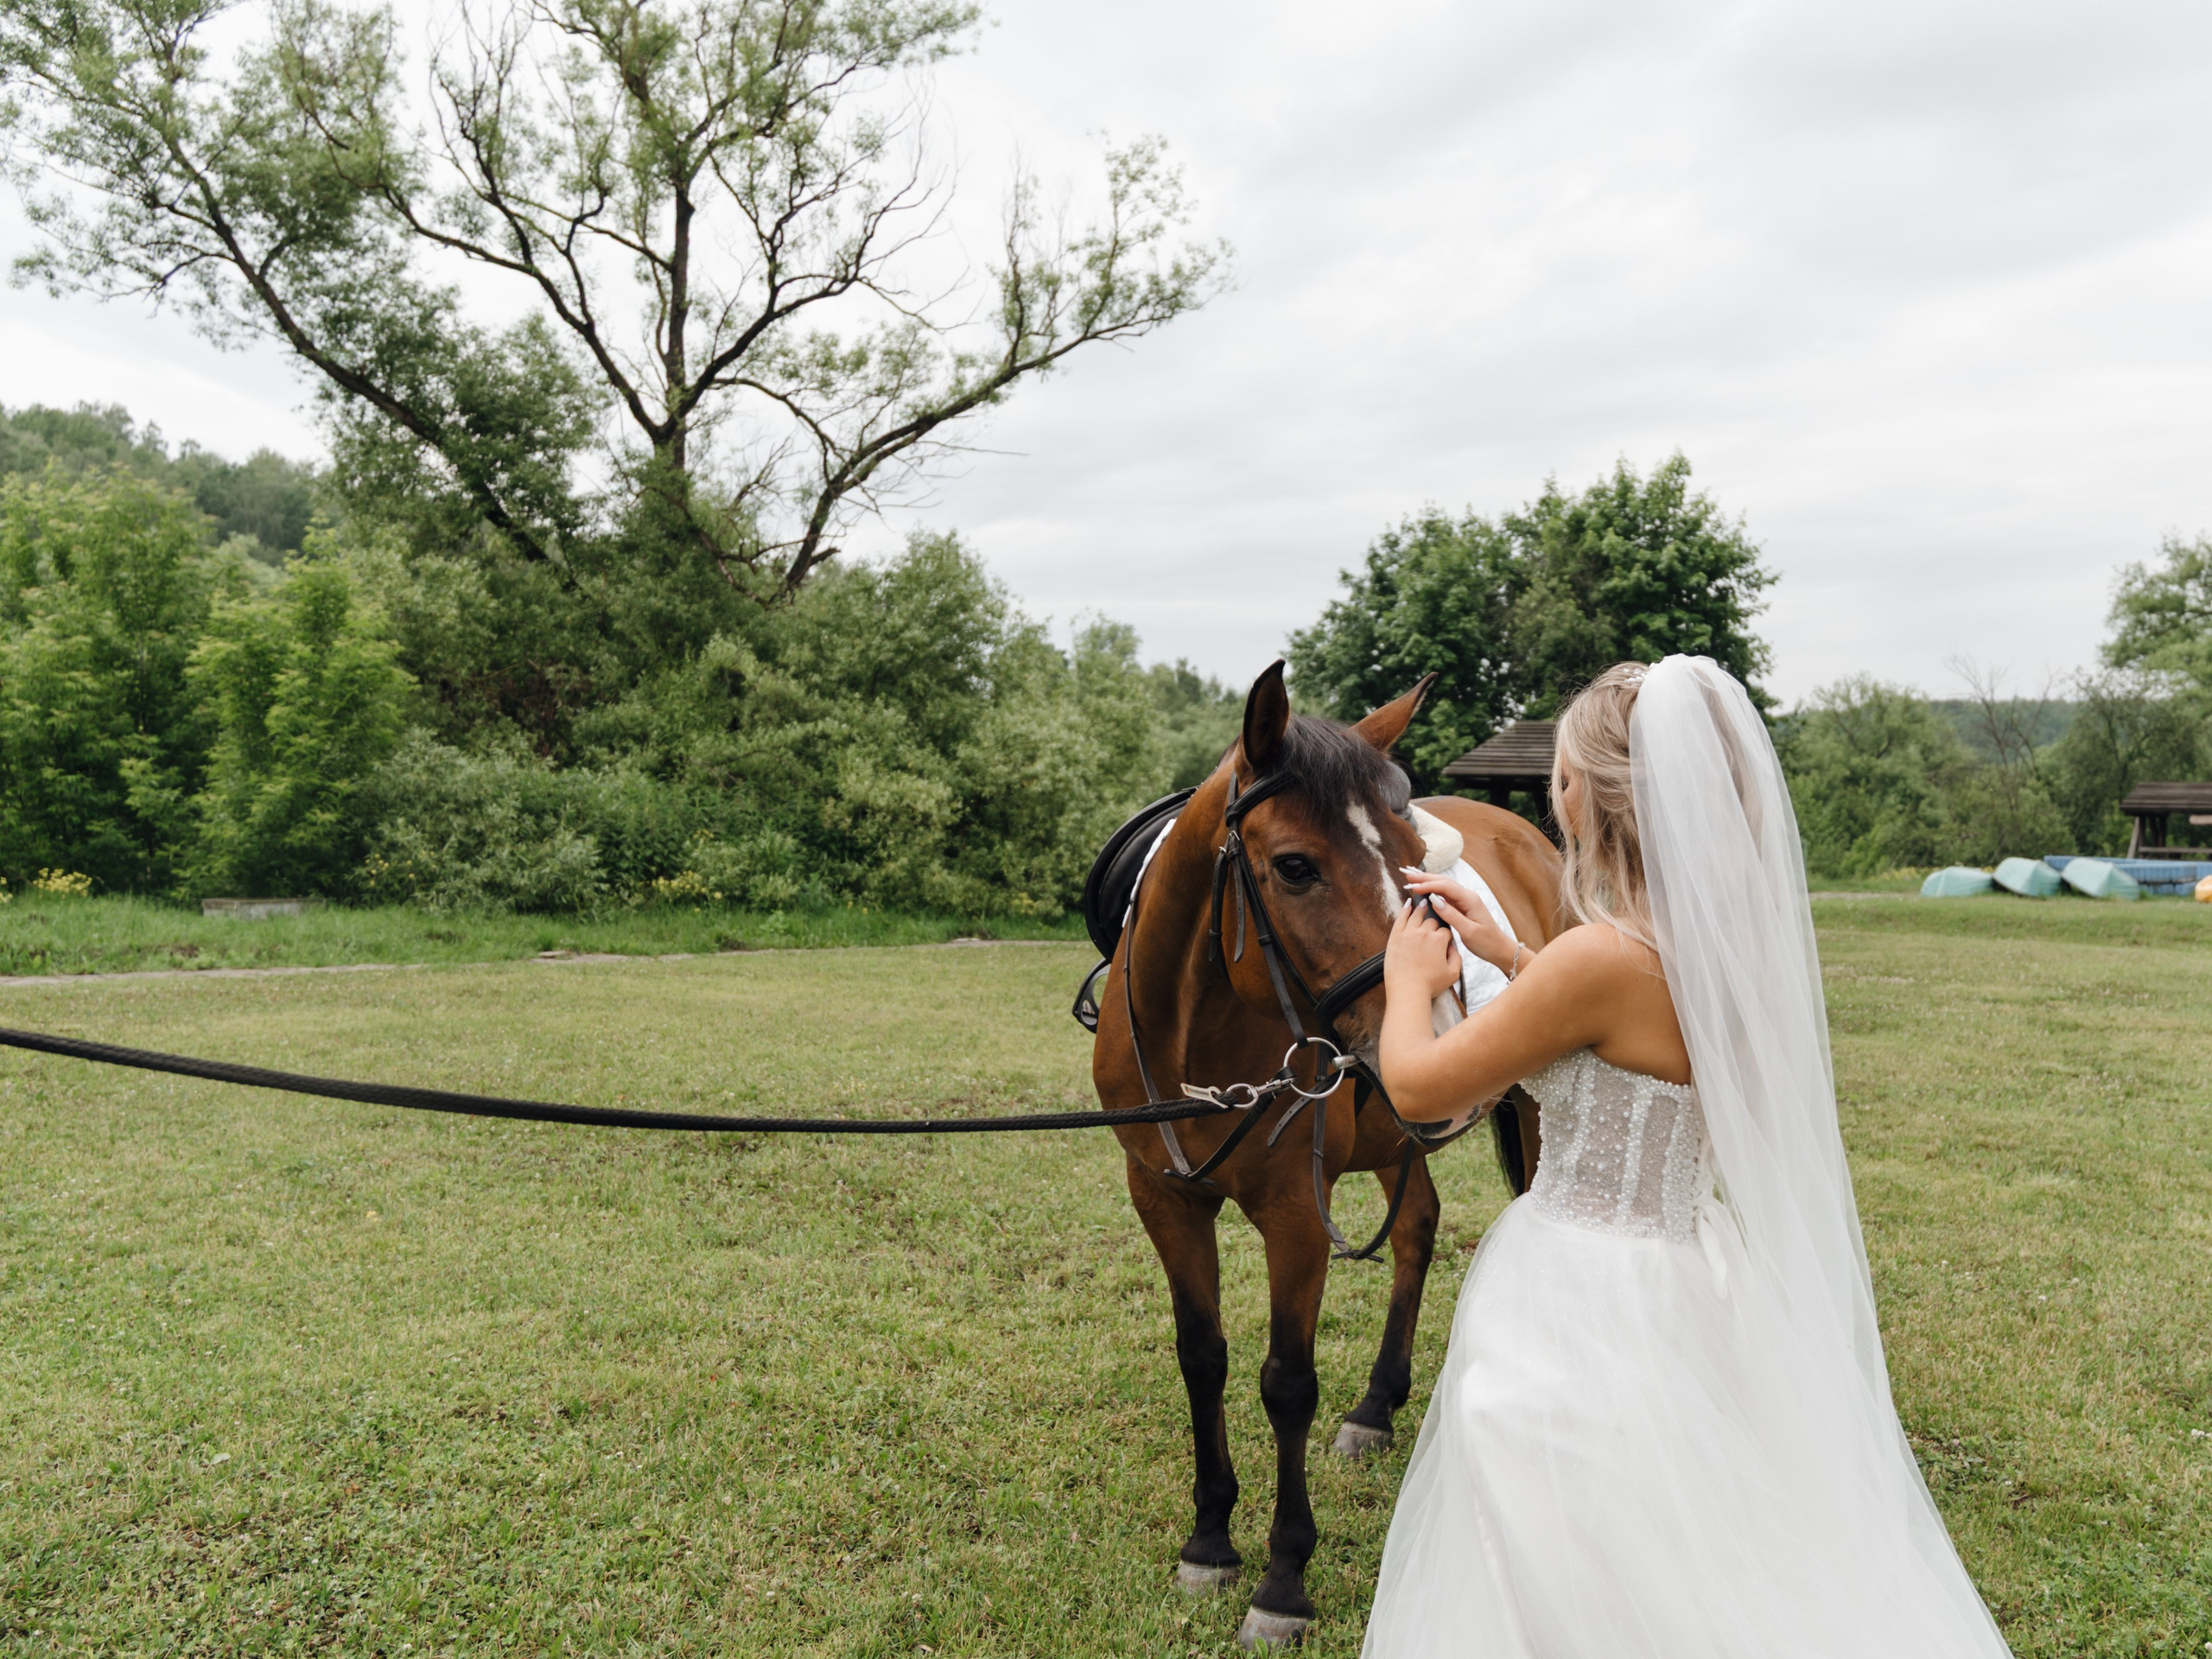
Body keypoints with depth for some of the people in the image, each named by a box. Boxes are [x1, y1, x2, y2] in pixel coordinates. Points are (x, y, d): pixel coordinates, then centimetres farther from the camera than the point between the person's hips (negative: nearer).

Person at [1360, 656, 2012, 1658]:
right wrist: (1504, 956, 19)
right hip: (1679, 1273, 8)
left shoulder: (1606, 957, -26)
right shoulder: (1731, 942, -1)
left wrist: (1410, 978, 3)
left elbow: (1417, 1088, -17)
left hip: (1582, 1309, -8)